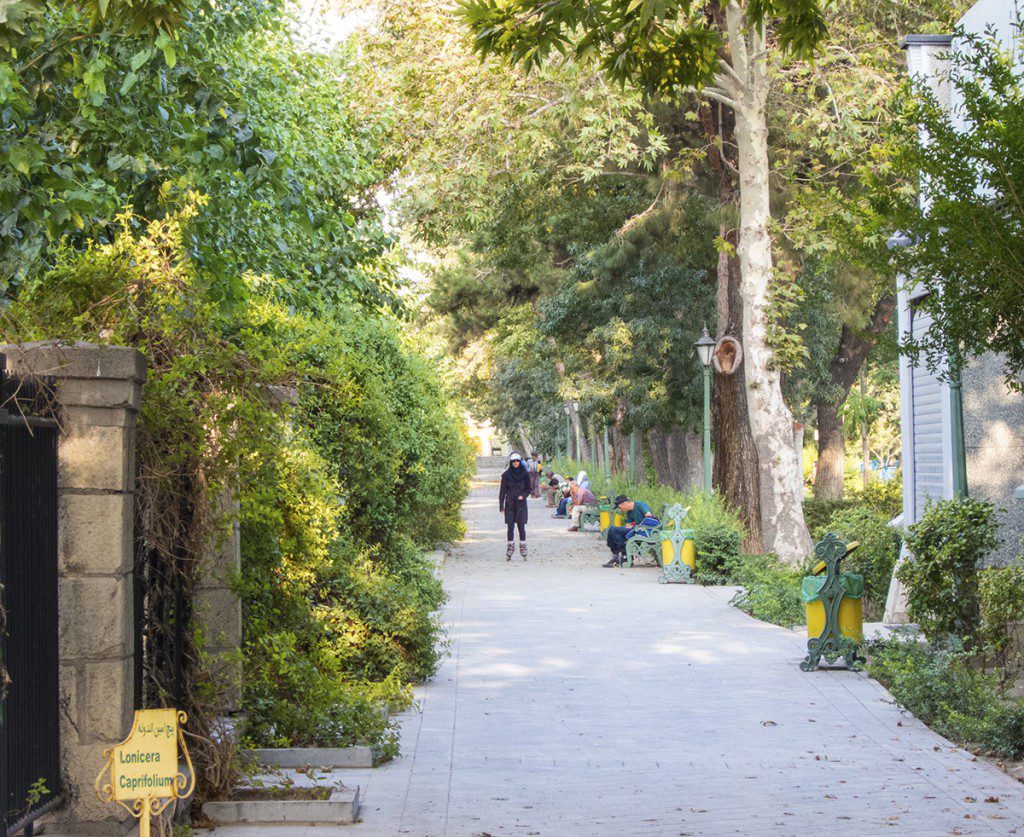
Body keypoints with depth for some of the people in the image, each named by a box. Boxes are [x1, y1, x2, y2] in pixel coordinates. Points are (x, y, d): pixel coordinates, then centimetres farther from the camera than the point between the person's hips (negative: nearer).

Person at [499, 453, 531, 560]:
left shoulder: (525, 474, 3)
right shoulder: (506, 475, 2)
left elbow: (529, 489, 9)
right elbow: (502, 491, 3)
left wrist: (523, 495, -11)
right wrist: (501, 506, -1)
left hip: (521, 504, 0)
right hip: (509, 504, 0)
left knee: (521, 526, -4)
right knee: (510, 527, -1)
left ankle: (523, 547, 2)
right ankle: (510, 547, 4)